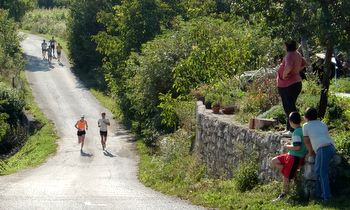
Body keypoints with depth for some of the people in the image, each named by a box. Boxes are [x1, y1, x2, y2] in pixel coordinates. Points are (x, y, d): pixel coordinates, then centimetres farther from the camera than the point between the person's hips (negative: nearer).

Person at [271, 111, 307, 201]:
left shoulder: (296, 132, -21)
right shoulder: (303, 130, 6)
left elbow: (297, 147, -27)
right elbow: (301, 143, 16)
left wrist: (287, 146, -11)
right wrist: (290, 144, 13)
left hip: (295, 157, -9)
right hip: (291, 155, 9)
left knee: (286, 176, 0)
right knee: (274, 162, 12)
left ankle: (284, 194, 12)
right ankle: (288, 172, 10)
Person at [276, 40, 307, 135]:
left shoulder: (289, 56, -20)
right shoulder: (297, 54, 11)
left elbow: (288, 66, -40)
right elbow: (304, 63, 29)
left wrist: (284, 75, -23)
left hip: (288, 85, -10)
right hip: (296, 83, 10)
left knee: (290, 107, -7)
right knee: (290, 106, 18)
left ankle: (293, 130, -6)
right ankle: (289, 128, 27)